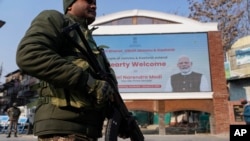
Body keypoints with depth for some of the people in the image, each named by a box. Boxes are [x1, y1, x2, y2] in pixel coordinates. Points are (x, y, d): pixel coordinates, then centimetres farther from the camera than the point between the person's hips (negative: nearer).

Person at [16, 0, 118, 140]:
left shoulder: (90, 42, 28)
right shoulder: (55, 20, 4)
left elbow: (105, 84, 25)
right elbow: (29, 55, -16)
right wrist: (87, 81, -18)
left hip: (88, 129, 9)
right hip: (63, 125, -8)